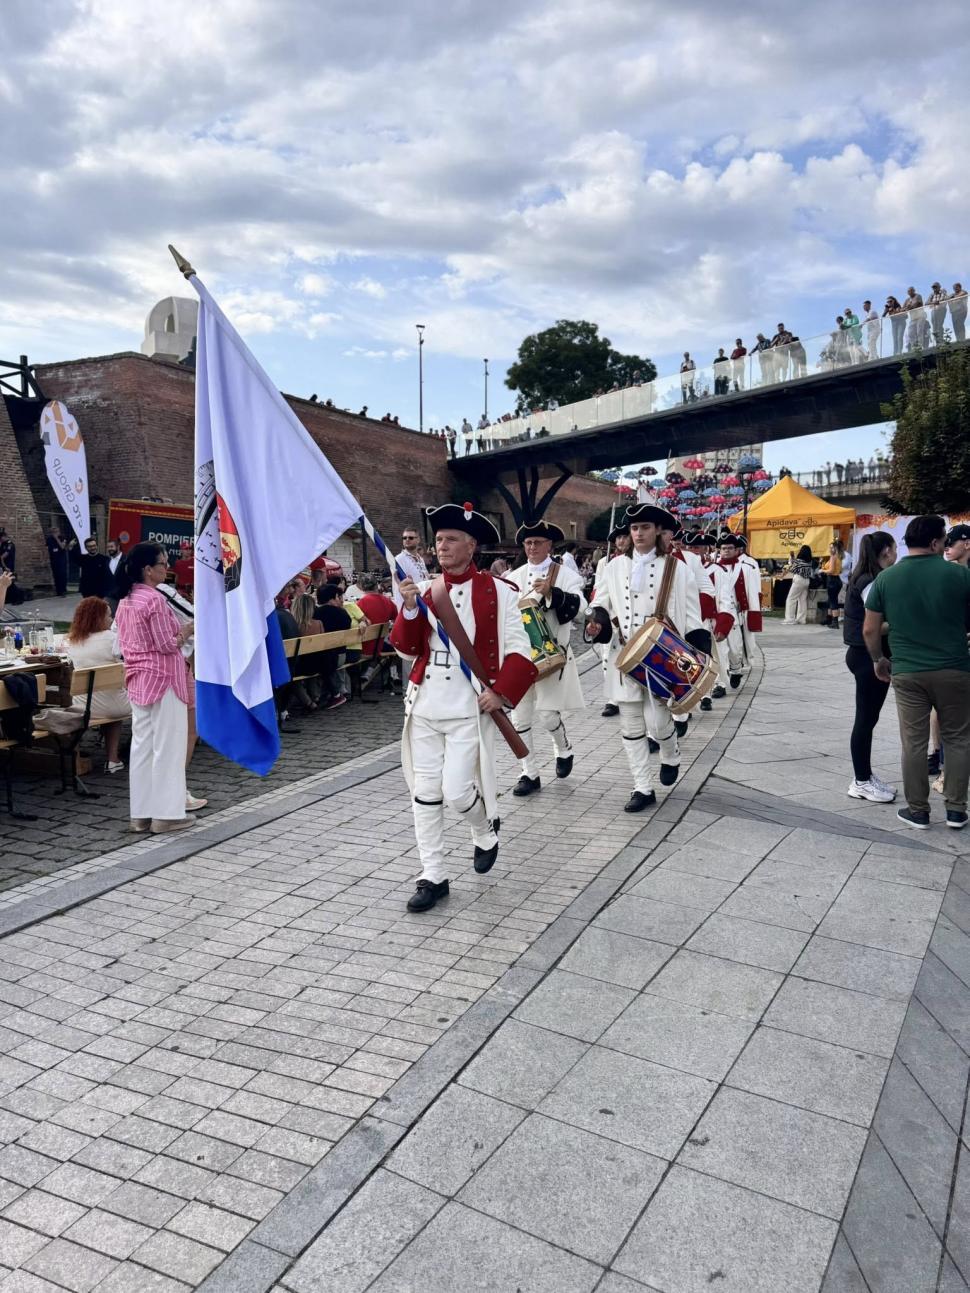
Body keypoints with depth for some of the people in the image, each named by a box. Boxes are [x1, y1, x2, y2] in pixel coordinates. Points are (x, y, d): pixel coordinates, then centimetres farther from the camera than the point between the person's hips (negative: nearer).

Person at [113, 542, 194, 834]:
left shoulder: (125, 600, 10)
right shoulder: (154, 599, -17)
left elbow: (124, 643, 16)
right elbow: (167, 644, -17)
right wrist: (187, 631, -1)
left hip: (138, 679, 9)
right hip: (162, 678, -9)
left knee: (141, 744, 10)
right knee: (167, 745, -1)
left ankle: (141, 814, 15)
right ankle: (165, 814, 4)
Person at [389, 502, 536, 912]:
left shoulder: (497, 591, -4)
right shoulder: (423, 590, 7)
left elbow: (519, 650, -3)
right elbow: (407, 650, 4)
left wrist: (501, 693, -14)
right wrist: (410, 608, -12)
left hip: (469, 708, -4)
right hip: (424, 705, 4)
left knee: (457, 792, -6)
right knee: (425, 792, 6)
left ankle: (485, 835, 28)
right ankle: (433, 876, 19)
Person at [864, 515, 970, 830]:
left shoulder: (886, 577, -1)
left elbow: (870, 629, 2)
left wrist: (878, 660, 17)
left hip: (907, 672, 1)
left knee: (913, 742, 8)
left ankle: (918, 811, 16)